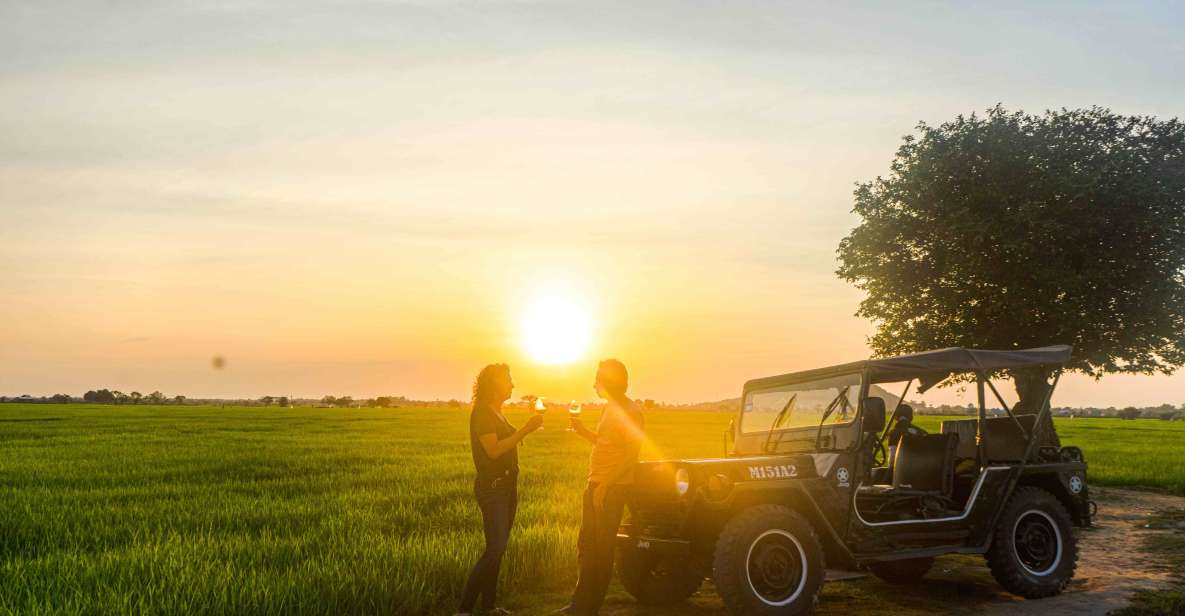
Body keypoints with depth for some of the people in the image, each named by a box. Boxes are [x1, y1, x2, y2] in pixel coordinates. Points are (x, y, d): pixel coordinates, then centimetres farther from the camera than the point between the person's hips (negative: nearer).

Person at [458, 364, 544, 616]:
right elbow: (493, 450, -22)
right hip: (492, 487, -9)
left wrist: (526, 428, 6)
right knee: (495, 548, -15)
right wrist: (525, 430, -21)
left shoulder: (497, 413, 17)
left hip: (507, 486, 9)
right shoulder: (482, 412, -13)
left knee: (497, 548, 11)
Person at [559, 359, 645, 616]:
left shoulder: (630, 412, -14)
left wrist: (606, 484, -24)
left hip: (613, 489, -9)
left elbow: (631, 455, -20)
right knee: (586, 546, 12)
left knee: (602, 549, -1)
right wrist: (583, 431, 9)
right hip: (596, 485, 9)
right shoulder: (610, 408, 14)